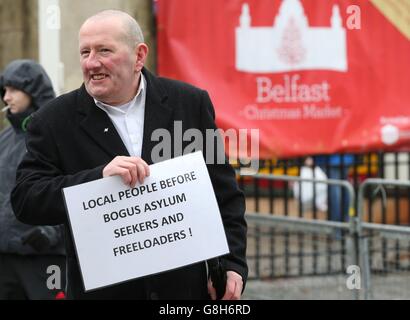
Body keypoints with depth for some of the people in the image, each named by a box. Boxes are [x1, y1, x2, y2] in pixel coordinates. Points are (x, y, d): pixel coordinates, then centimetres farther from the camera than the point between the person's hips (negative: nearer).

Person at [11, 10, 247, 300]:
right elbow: (25, 201, -11)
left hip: (187, 285, 1)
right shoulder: (55, 121, -1)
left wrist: (232, 265, -5)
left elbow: (225, 195, 5)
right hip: (101, 289, -1)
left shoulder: (190, 103, 2)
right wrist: (99, 176, -23)